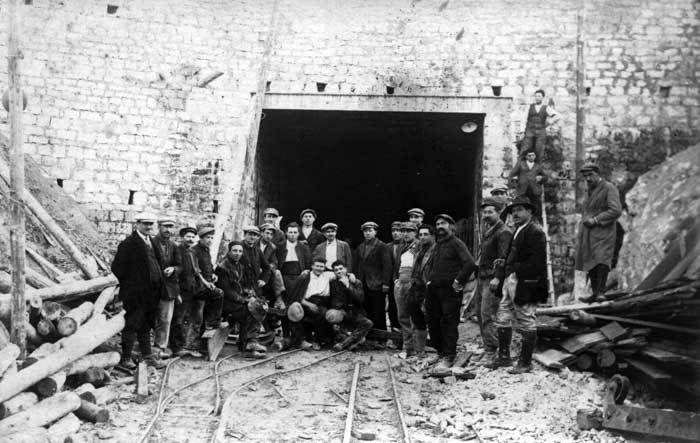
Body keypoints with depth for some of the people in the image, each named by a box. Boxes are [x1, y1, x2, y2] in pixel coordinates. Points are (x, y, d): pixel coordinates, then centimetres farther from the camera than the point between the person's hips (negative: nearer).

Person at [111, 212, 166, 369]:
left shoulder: (152, 243, 14)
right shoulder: (128, 244, -11)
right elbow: (117, 267, -13)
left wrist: (159, 286, 14)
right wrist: (126, 285, -9)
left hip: (151, 293, 8)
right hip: (135, 293, -8)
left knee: (146, 325, 16)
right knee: (132, 326, -2)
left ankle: (147, 355, 25)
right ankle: (125, 359, 7)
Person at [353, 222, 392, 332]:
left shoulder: (382, 246, -2)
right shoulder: (360, 247, 17)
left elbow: (387, 266, -7)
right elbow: (357, 266, 19)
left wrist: (385, 283, -13)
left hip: (377, 285, -5)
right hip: (363, 285, 5)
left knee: (379, 314, -3)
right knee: (366, 313, 3)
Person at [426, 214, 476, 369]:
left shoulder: (457, 244, -6)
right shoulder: (437, 245, 18)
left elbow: (470, 264, -18)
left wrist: (458, 281, -17)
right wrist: (429, 280, 16)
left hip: (449, 290, -8)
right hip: (433, 289, 8)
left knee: (449, 323, -5)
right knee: (432, 322, 8)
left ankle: (448, 357, 1)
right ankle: (440, 352, 21)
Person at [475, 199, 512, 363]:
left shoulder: (503, 232, -10)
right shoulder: (486, 230, 18)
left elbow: (503, 257, -19)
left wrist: (497, 278, -26)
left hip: (492, 279, -9)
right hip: (482, 277, 9)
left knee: (488, 314, -12)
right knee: (480, 313, 13)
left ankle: (491, 351, -7)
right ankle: (487, 346, 22)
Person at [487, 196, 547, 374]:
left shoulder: (535, 232, -11)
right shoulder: (517, 231, 19)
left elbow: (537, 261, -19)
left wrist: (516, 272, -18)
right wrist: (505, 263, 8)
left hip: (525, 285, -10)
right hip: (511, 282, 10)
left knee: (526, 323, 0)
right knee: (502, 319, 12)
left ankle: (525, 362, 8)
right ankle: (503, 357, 23)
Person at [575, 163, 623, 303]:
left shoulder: (609, 188, -6)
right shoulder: (591, 189, 18)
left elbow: (616, 211, -16)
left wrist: (595, 220, -17)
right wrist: (586, 219, 13)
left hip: (603, 231, -8)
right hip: (589, 233, 8)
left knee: (602, 260, -19)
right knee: (590, 261, 5)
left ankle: (601, 292, -22)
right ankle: (594, 293, 10)